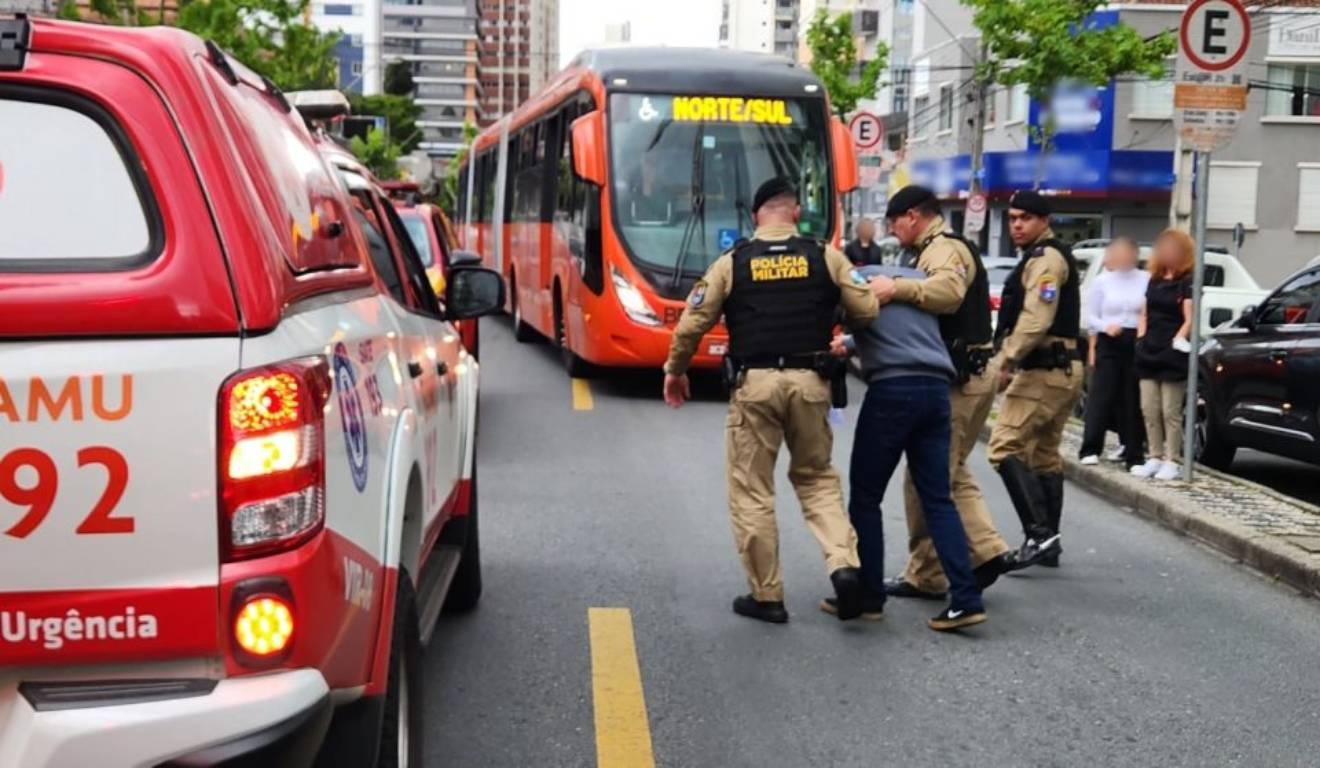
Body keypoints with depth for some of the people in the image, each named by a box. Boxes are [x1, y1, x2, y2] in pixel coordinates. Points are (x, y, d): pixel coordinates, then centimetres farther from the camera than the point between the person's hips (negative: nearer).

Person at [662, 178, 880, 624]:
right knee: (817, 477, 19)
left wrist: (675, 370, 17)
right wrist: (831, 320, 23)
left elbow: (692, 324, 1)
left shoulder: (732, 262, 2)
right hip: (809, 381, 2)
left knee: (752, 490, 8)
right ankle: (843, 564, -1)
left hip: (754, 383, -2)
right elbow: (867, 311, 1)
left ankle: (766, 596, 12)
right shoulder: (825, 257, 4)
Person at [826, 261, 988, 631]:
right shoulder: (919, 277, 27)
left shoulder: (857, 278, 9)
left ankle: (867, 596, 9)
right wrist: (851, 342, 39)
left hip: (893, 389, -6)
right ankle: (966, 599, -3)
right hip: (936, 389, 6)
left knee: (865, 497, 5)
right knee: (937, 498, 5)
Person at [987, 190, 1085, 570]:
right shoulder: (1040, 257, 21)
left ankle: (1039, 533, -19)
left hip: (1044, 373, -11)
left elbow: (1035, 320, -24)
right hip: (1059, 371, 11)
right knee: (1044, 454, 14)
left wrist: (1007, 361, -22)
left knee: (1006, 446, -15)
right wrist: (1009, 359, 14)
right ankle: (1047, 541, 20)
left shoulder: (1045, 258, -12)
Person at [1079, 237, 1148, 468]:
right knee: (1101, 395, -3)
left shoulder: (1146, 280, 4)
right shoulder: (1101, 281, 6)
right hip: (1109, 343, 0)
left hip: (1137, 343, 0)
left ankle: (1133, 452, 9)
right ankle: (1090, 449, 0)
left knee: (1133, 398, 2)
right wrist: (1106, 326, -12)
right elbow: (1090, 317, 6)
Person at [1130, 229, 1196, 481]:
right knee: (1149, 409, 6)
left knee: (1170, 412, -4)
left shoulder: (1187, 282, -3)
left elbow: (1189, 320, -9)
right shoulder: (1154, 280, 17)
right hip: (1149, 354, 7)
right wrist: (1141, 342, 9)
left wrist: (1176, 343, -15)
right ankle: (1155, 458, 14)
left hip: (1172, 356, -7)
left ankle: (1171, 461, 1)